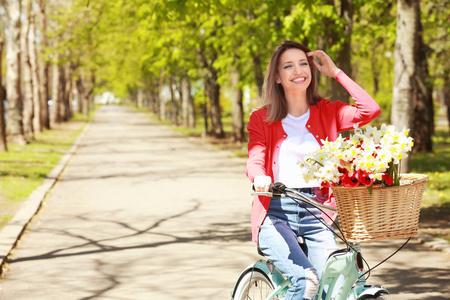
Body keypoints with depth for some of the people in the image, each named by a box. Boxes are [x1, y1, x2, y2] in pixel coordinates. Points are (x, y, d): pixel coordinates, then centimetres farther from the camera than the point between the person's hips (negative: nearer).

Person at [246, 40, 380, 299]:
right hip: (276, 212, -2)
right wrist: (259, 177, -31)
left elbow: (371, 110, -8)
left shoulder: (327, 112, 9)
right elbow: (254, 159, -6)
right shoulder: (263, 119, 8)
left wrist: (336, 72, 1)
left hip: (316, 212, 2)